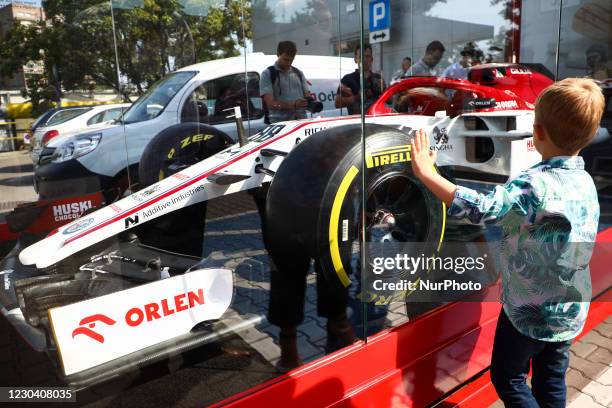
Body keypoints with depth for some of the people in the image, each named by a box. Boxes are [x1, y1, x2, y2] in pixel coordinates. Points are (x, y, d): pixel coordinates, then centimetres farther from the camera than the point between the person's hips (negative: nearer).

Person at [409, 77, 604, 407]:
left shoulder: (538, 184, -28)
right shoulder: (585, 182, 0)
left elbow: (481, 209, -43)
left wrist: (426, 172, -39)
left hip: (530, 309, -7)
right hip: (570, 309, 8)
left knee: (507, 377, 14)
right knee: (551, 380, 22)